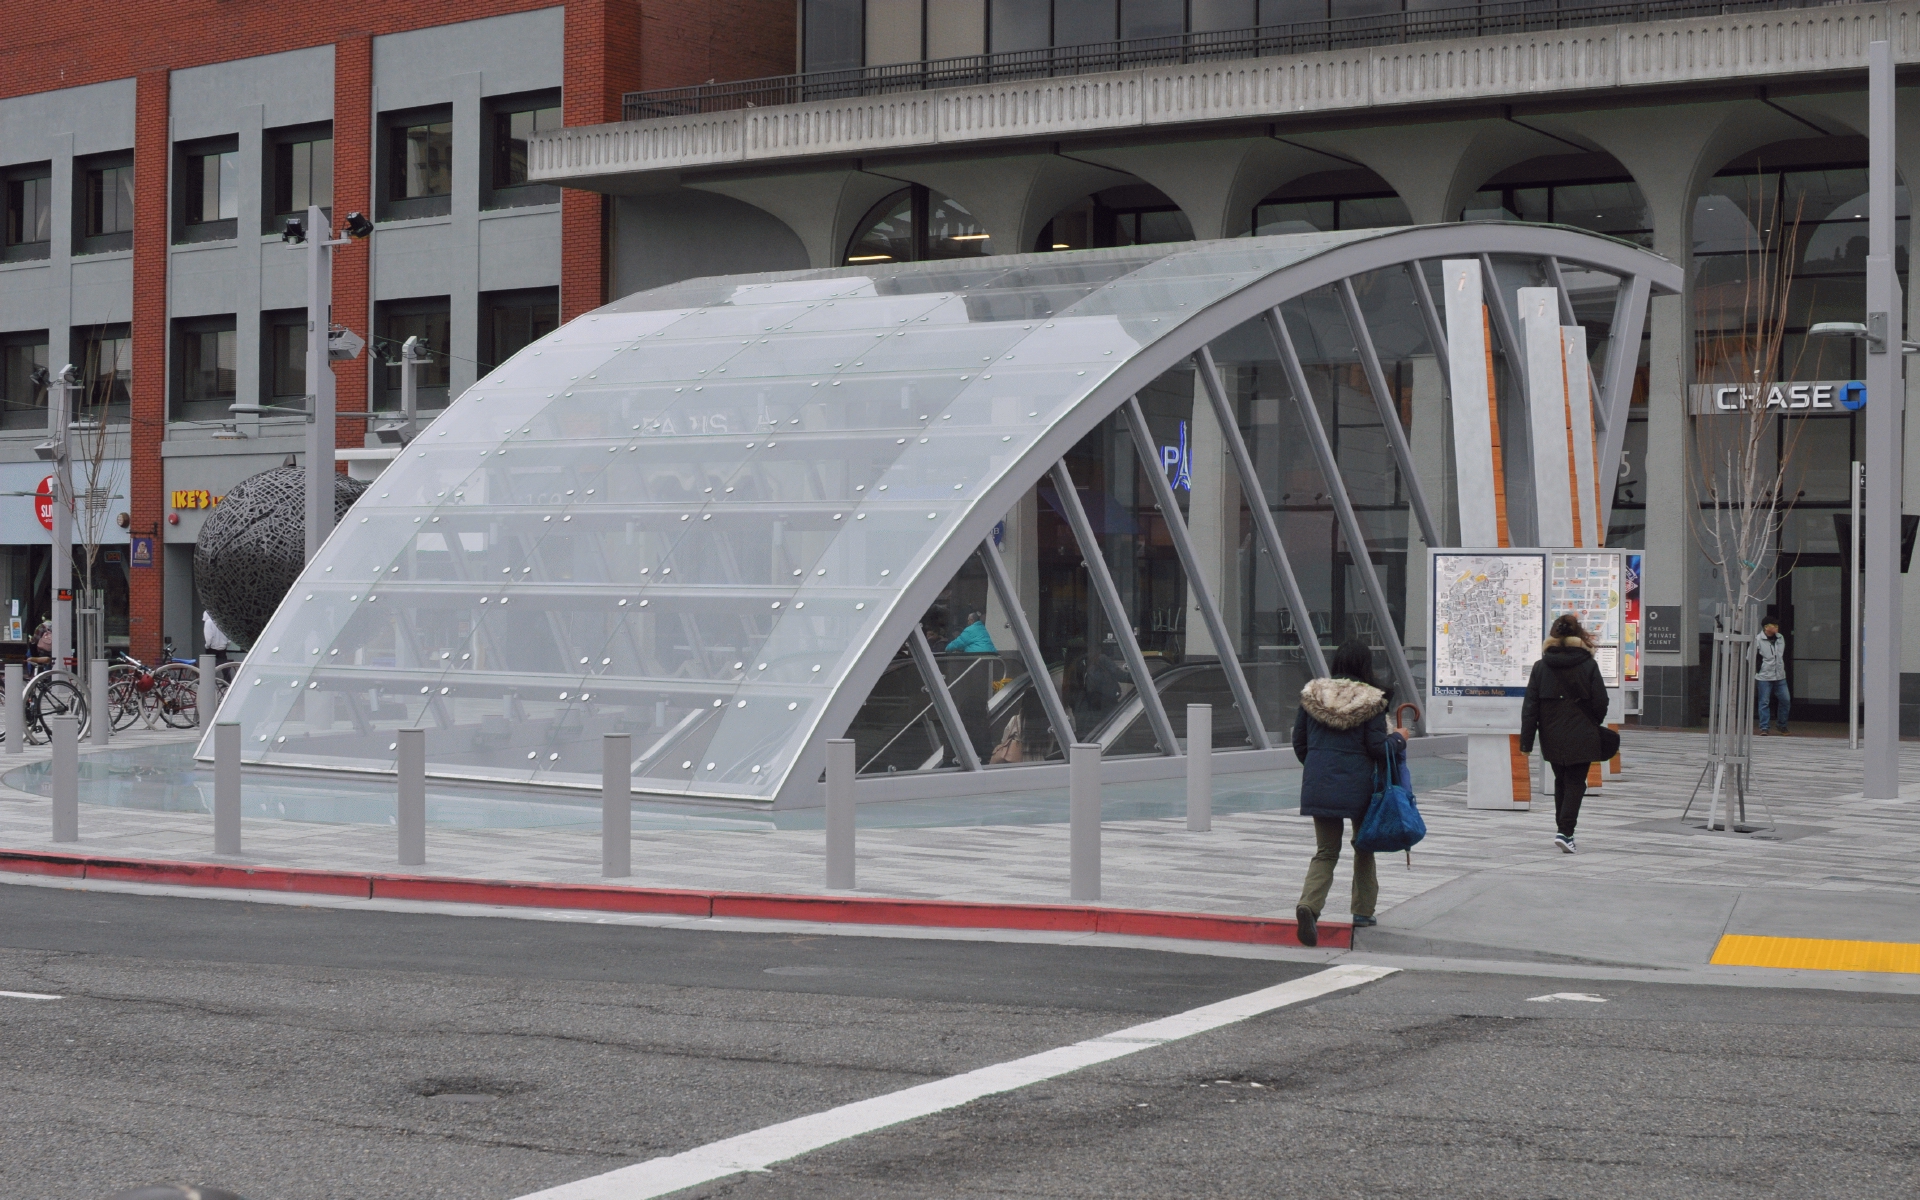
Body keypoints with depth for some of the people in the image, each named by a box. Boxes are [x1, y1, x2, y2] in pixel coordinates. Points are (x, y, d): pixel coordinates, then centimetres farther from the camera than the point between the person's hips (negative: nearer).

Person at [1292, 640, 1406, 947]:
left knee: (1325, 851, 5)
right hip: (1357, 785, -2)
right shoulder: (1371, 700, -7)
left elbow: (1299, 743, 9)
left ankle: (1309, 905, -19)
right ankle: (1363, 911, 23)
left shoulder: (1312, 694, 4)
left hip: (1318, 784, 3)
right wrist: (1399, 738, 11)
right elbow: (1378, 747, -9)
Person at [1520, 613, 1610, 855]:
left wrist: (1526, 741, 0)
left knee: (1561, 780, 19)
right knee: (1575, 783, 2)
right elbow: (1600, 703, -5)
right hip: (1581, 737, -3)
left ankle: (1563, 827, 24)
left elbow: (1530, 706, -2)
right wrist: (1594, 725, 15)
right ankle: (1565, 831, -11)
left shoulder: (1541, 667, 0)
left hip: (1552, 738, 3)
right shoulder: (1589, 666, -6)